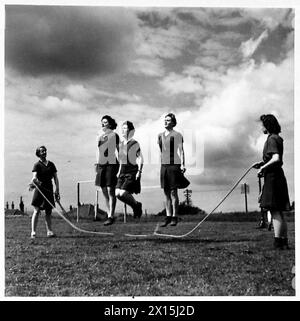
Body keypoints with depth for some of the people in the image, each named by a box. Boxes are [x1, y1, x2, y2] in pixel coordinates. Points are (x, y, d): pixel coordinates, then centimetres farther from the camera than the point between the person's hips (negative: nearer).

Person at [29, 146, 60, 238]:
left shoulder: (51, 164, 12)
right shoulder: (37, 165, -1)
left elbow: (55, 178, 11)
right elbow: (34, 175, -17)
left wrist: (57, 191, 3)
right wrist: (33, 180, -41)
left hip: (49, 189, 4)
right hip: (39, 189, -4)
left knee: (48, 212, 6)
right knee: (37, 210, -8)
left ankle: (49, 231, 9)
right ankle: (33, 232, -6)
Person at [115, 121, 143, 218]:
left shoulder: (134, 143, -9)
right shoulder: (121, 144, 12)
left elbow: (140, 158, -10)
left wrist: (139, 171, -17)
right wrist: (119, 171, 16)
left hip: (132, 172, -7)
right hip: (123, 172, 7)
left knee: (123, 193, -17)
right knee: (117, 193, -5)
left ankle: (137, 205, 10)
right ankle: (135, 206, 16)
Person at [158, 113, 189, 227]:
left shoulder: (177, 135, -3)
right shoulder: (160, 135, 15)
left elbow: (181, 150, -11)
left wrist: (182, 164, -21)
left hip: (174, 165, -6)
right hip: (164, 166, 6)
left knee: (173, 192, -4)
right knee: (166, 193, 7)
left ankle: (175, 217, 3)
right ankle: (168, 217, 13)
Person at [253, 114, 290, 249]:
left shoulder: (272, 139, -12)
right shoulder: (277, 139, 18)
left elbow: (276, 158, -25)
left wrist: (263, 168, -15)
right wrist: (262, 163, 18)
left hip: (272, 177, -10)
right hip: (278, 177, 10)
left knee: (275, 211, -10)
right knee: (280, 212, 13)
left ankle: (278, 242, -9)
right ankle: (284, 242, 18)